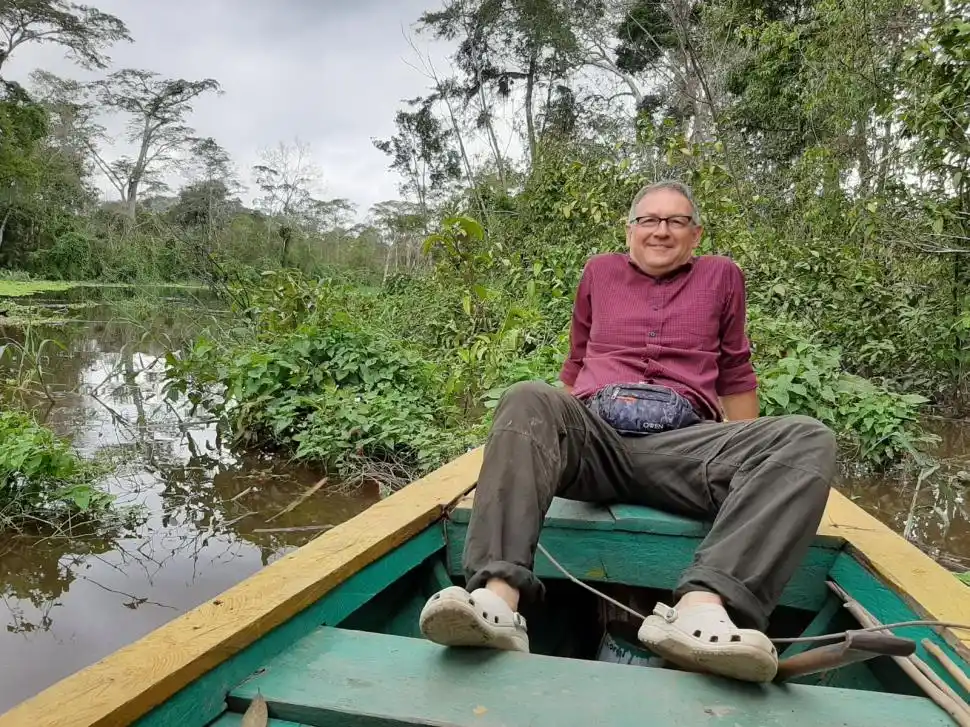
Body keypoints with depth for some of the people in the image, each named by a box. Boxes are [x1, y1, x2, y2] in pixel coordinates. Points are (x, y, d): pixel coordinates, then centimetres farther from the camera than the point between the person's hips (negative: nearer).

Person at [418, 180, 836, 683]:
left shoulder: (722, 276, 23)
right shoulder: (599, 271, 25)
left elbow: (735, 376, 26)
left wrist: (754, 455, 22)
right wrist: (556, 430, 27)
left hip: (682, 442, 0)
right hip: (595, 433, 1)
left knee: (808, 441, -27)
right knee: (527, 400, -33)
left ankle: (703, 605, -48)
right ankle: (496, 597, -49)